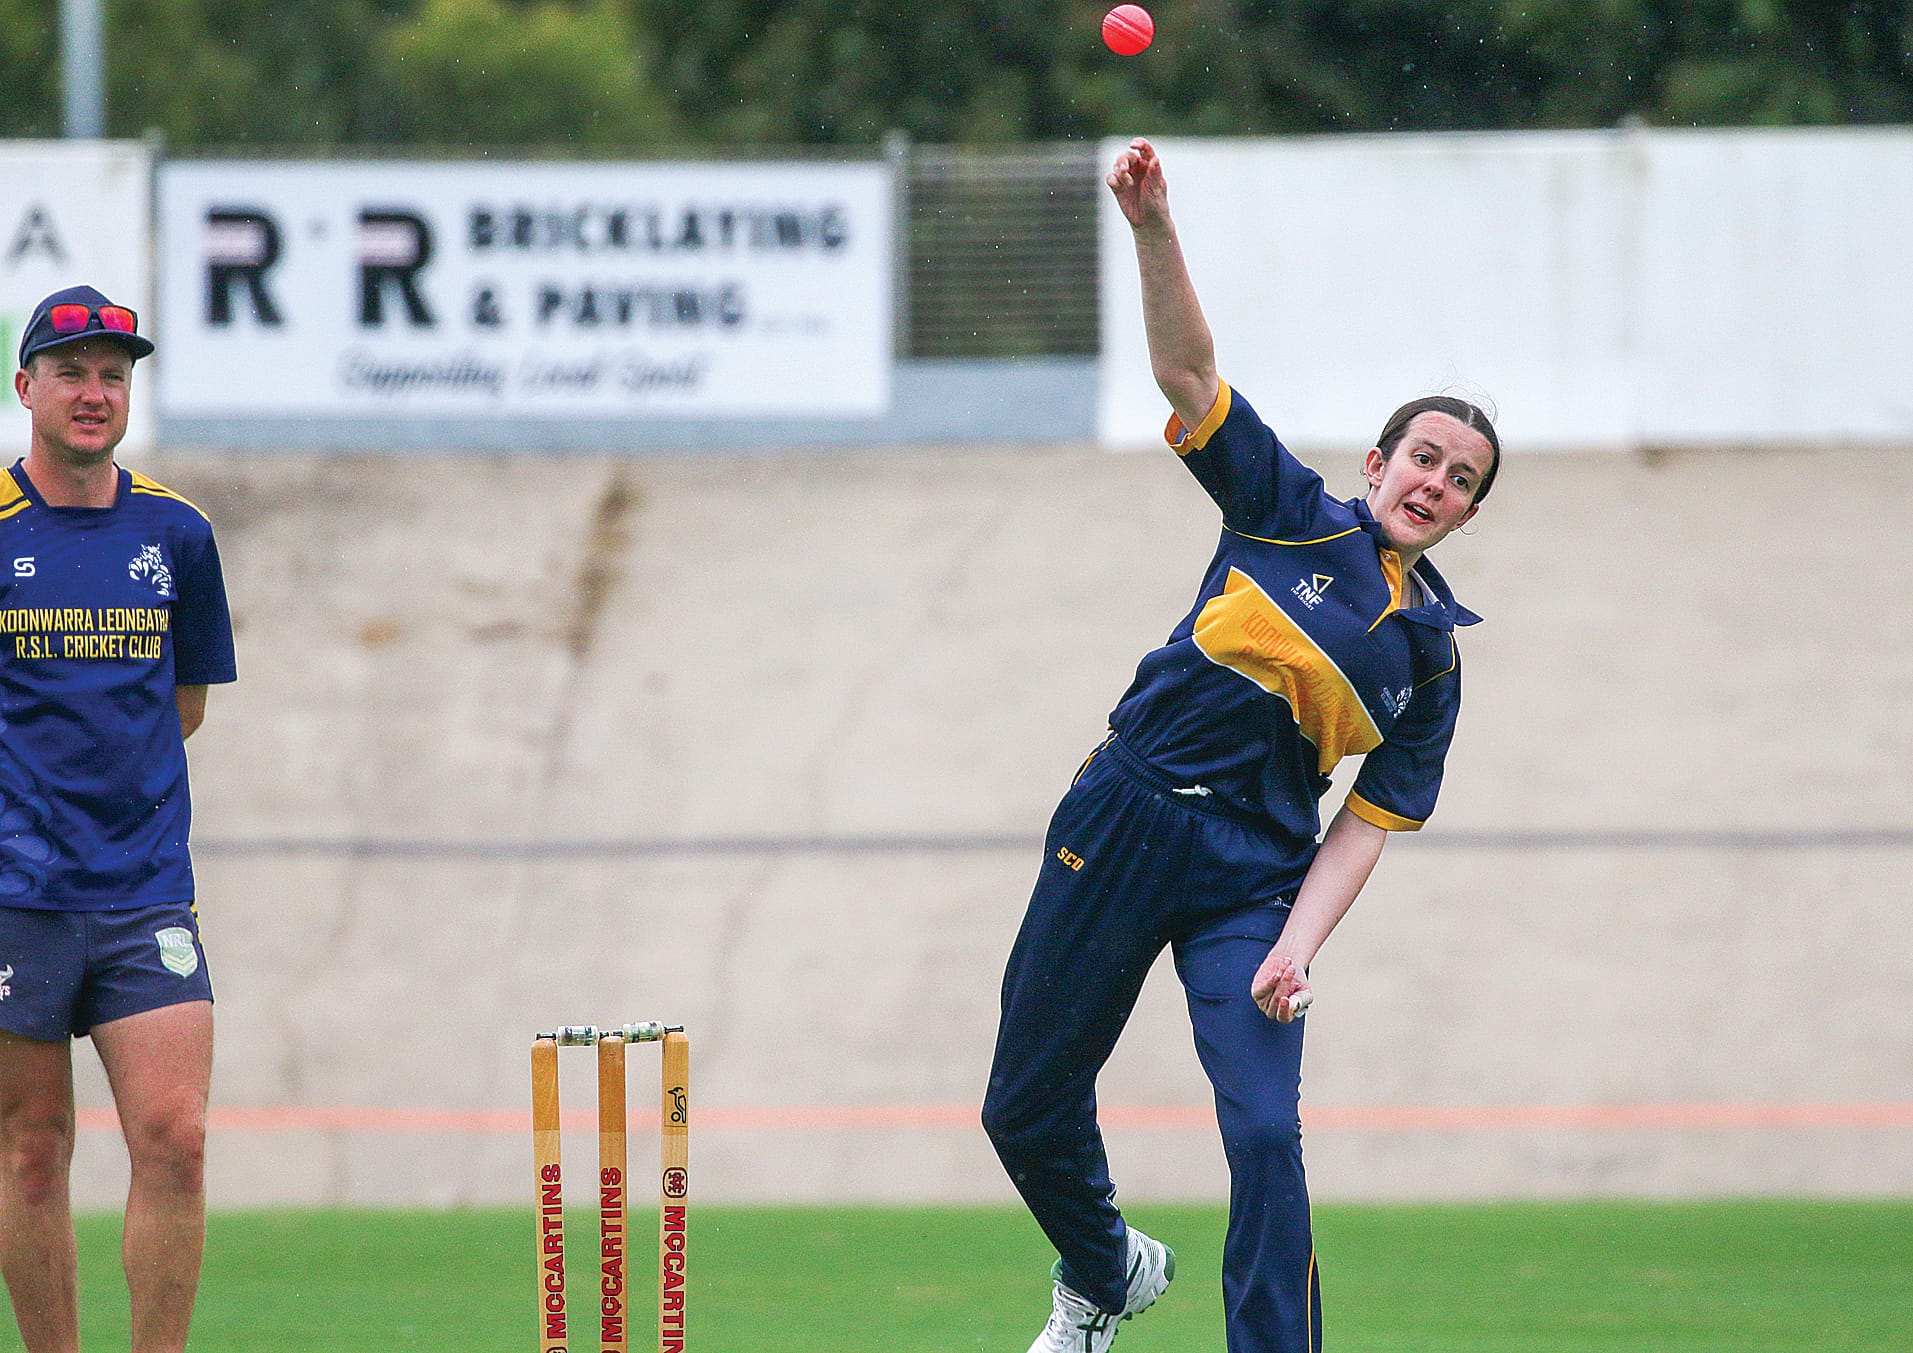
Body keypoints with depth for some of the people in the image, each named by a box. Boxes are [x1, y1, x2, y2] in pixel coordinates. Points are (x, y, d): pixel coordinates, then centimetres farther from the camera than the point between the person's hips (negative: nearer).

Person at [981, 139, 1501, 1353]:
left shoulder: (1432, 653, 7)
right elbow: (1189, 372, -6)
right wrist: (1154, 229, -21)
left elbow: (1369, 823, 2)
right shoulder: (1291, 513, 4)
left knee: (1265, 1136, -18)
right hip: (1121, 829, 0)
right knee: (1027, 1111, 10)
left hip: (1255, 876, 0)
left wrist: (1299, 946, -15)